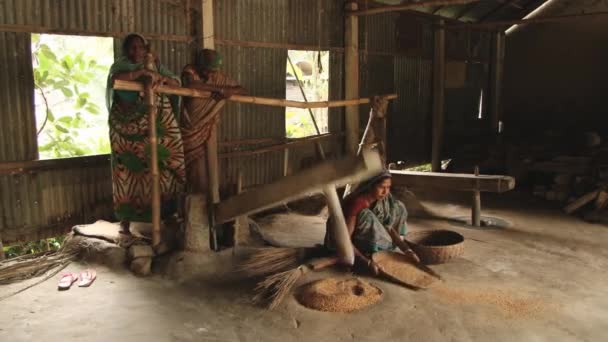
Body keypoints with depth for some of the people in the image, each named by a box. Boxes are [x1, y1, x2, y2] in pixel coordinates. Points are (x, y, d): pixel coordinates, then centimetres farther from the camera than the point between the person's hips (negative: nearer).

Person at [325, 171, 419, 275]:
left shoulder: (381, 199, -10)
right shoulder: (357, 203, -32)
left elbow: (388, 227, -8)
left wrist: (407, 250, -19)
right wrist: (368, 262, -42)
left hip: (367, 240, 7)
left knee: (397, 207, -4)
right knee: (366, 216, -35)